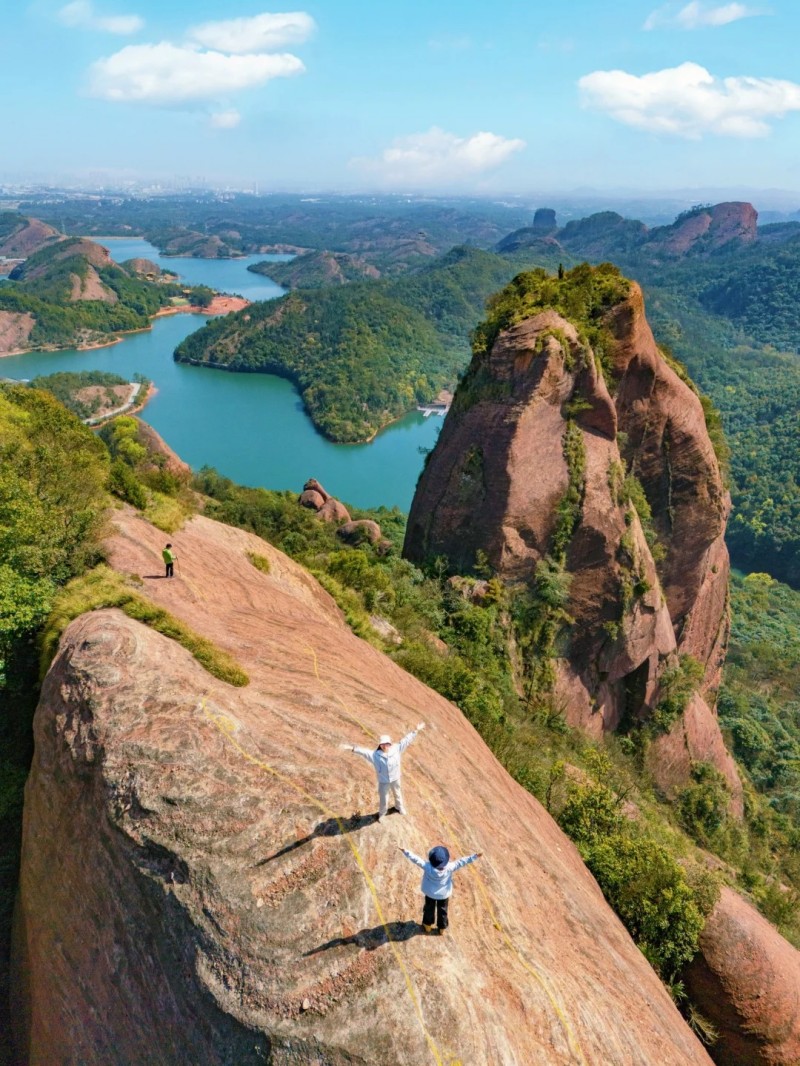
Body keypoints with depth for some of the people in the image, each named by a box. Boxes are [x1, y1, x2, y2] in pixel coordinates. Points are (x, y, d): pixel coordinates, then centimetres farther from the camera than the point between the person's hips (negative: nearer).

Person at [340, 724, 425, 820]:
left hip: (395, 779, 2)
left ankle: (399, 807, 60)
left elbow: (406, 740, -16)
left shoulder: (396, 749, -19)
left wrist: (416, 731, -16)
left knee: (397, 794, 28)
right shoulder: (375, 754, -26)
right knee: (383, 799, 16)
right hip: (383, 782, -2)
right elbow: (364, 752, -36)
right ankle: (382, 813, 46)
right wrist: (353, 748, -50)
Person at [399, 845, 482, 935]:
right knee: (442, 910, 24)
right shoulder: (449, 868, -34)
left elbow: (416, 860, -33)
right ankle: (442, 928, 42)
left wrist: (406, 852, -29)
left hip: (430, 892, 0)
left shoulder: (428, 867, -36)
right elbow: (461, 862, -30)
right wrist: (474, 857, -25)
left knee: (429, 908, 26)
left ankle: (428, 926, 46)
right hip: (444, 893, 0)